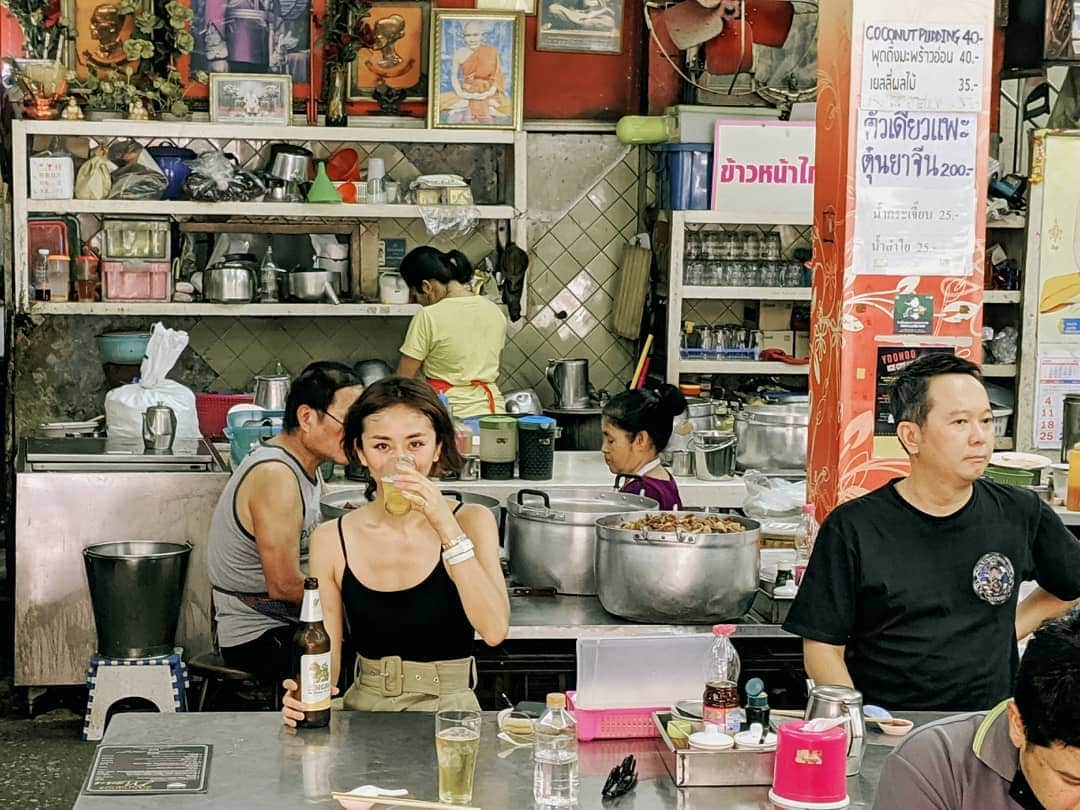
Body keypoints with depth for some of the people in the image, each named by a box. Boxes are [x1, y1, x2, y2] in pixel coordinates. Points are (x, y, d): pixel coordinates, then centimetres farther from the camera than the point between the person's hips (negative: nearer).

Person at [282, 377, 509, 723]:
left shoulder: (472, 522, -2)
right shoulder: (331, 540, 2)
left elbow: (494, 630, -16)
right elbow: (326, 658, 4)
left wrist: (447, 527, -19)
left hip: (451, 710, -1)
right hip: (364, 709, 2)